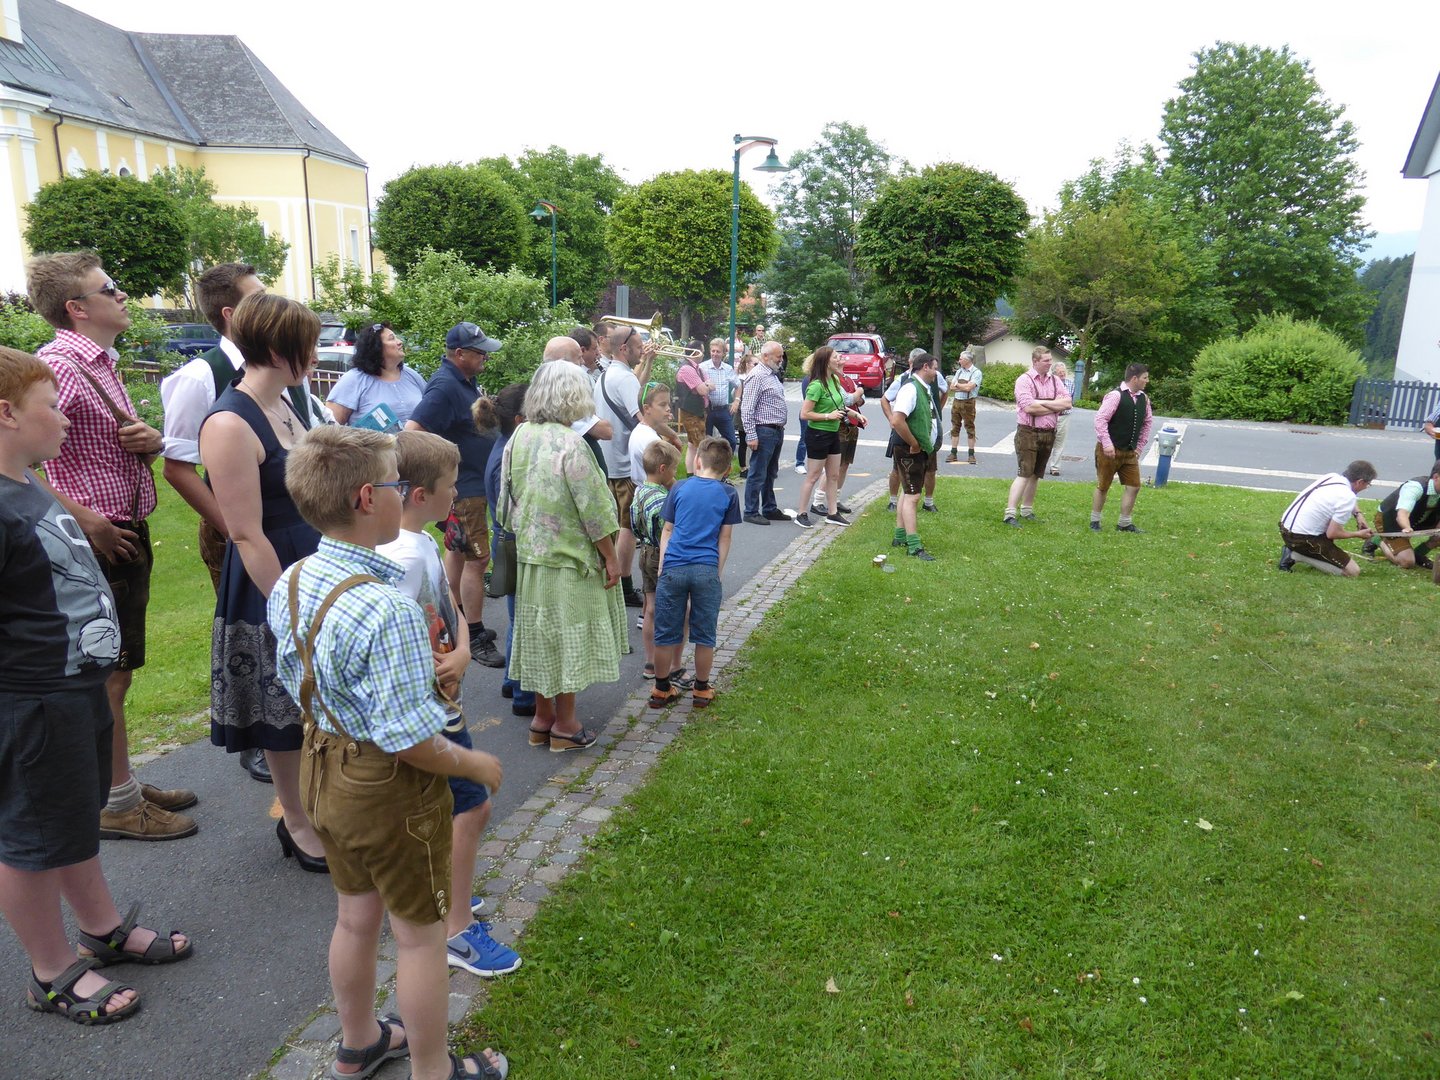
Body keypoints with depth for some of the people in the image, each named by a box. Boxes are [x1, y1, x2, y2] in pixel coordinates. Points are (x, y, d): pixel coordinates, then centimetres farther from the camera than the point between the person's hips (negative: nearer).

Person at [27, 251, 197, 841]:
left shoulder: (102, 364, 15)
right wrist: (88, 523, -22)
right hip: (100, 544, -9)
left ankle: (124, 784, 31)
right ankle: (115, 804, 14)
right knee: (107, 675, 1)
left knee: (116, 672, 17)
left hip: (128, 536, 9)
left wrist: (149, 440, 3)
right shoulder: (58, 365, -15)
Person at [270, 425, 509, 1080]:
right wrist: (478, 765, -12)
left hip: (325, 769, 8)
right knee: (420, 935, 14)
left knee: (355, 917, 27)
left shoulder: (289, 585, -5)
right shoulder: (386, 610, -32)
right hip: (389, 789, -8)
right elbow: (414, 744, -28)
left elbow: (296, 686, 8)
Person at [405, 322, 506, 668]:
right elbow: (412, 431, -28)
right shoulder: (444, 386, -21)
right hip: (463, 487, -10)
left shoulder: (465, 381, 10)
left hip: (473, 484, 10)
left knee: (460, 554, 19)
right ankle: (475, 638, 2)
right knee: (477, 559, -6)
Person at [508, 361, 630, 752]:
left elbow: (509, 497, 8)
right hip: (569, 558, -7)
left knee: (542, 634, 16)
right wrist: (611, 558, -9)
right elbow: (593, 509, -18)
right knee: (569, 636, 6)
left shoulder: (519, 436, 0)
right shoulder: (569, 444, -20)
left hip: (530, 555, 7)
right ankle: (564, 725, 17)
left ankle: (542, 718, 28)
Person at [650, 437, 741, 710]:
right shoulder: (728, 494, 6)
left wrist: (662, 568, 13)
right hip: (707, 570, -1)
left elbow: (667, 531, 9)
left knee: (666, 633, 9)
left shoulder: (679, 488, 8)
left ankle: (661, 689, 21)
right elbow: (724, 538, 7)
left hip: (673, 568, 1)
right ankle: (701, 690, 21)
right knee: (704, 634, 11)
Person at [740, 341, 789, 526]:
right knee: (757, 475, -2)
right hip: (764, 432, -9)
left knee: (771, 474, 17)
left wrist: (781, 428, 17)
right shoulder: (757, 376, -14)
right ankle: (751, 512, 5)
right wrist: (751, 436, -21)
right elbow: (747, 408, -18)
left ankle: (770, 509, 26)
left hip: (777, 431, 10)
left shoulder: (773, 375, 15)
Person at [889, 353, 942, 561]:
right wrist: (914, 444, -21)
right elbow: (897, 421, -30)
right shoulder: (910, 389, -19)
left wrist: (926, 446, 13)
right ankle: (914, 546, -6)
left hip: (923, 450, 10)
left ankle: (900, 537, 26)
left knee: (908, 493, 16)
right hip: (910, 452, -10)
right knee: (912, 496, -8)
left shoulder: (925, 389, 12)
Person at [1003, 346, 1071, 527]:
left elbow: (1067, 403, -1)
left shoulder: (1055, 381, 9)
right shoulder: (1024, 380, -9)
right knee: (1024, 474, -10)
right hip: (1028, 433, -6)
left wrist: (1043, 403, -13)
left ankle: (1027, 510, 23)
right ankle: (1009, 514, -10)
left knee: (1036, 475, 13)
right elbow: (1029, 407, -20)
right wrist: (1055, 407, -8)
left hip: (1048, 434, 6)